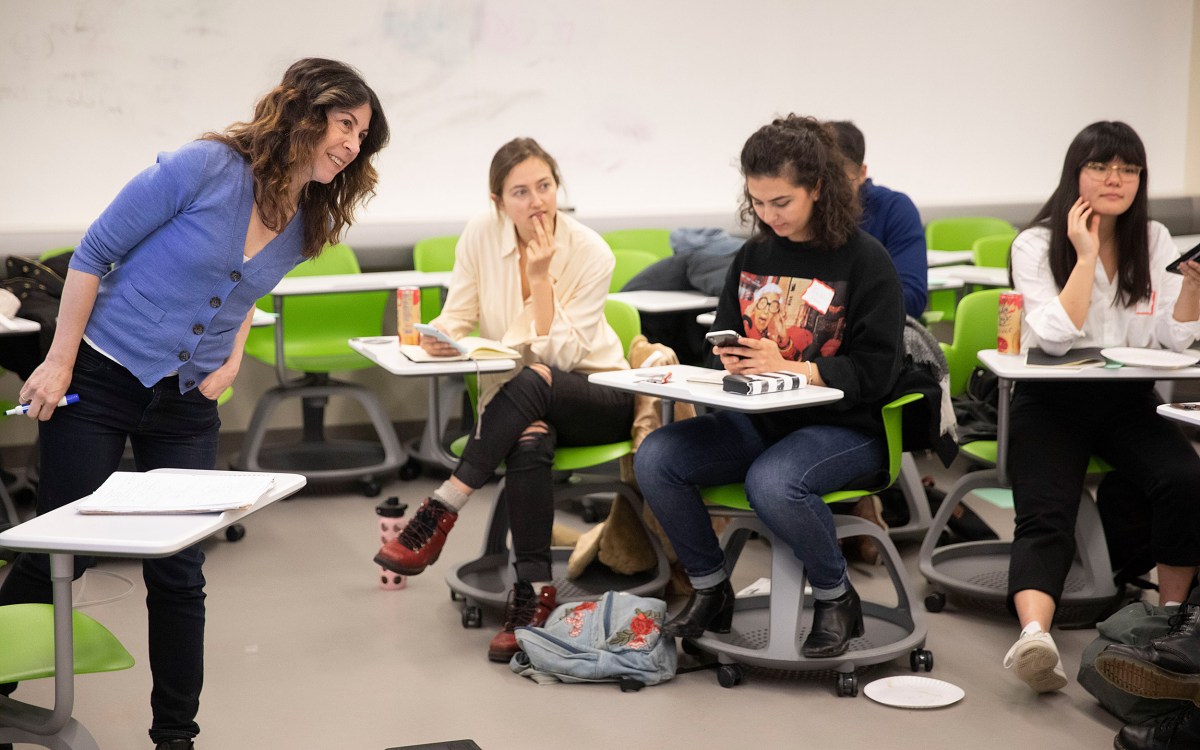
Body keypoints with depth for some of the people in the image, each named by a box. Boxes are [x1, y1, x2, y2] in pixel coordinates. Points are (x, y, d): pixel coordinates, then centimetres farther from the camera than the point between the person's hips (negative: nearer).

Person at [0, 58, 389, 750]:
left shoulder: (307, 226, 1)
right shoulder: (207, 167, -18)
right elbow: (95, 253, -12)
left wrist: (234, 358, 4)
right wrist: (59, 362, -12)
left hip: (188, 405, 5)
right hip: (100, 381, -5)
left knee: (179, 576, 4)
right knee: (61, 555, 2)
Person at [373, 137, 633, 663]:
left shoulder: (590, 253, -14)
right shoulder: (481, 235, -5)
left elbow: (561, 354, -18)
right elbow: (457, 317, -1)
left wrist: (541, 276, -25)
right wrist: (440, 339, -24)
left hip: (593, 397, -2)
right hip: (514, 399, 2)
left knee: (532, 382, -38)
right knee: (529, 442, -36)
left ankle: (439, 514, -36)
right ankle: (534, 591, -35)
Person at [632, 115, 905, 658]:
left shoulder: (865, 261, -6)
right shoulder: (752, 256, 12)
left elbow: (876, 369, -11)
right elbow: (722, 339, 21)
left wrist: (790, 368, -20)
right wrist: (730, 361, -4)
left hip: (843, 426, -6)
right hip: (759, 419, 6)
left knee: (771, 482, -37)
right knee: (655, 457, -17)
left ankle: (836, 597, -8)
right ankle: (709, 591, 2)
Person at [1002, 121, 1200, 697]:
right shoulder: (1036, 245, -1)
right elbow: (1056, 337, -14)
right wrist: (1086, 255, -14)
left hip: (1130, 401, 3)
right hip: (1051, 401, -3)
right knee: (1045, 516, -27)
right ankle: (1034, 637, -48)